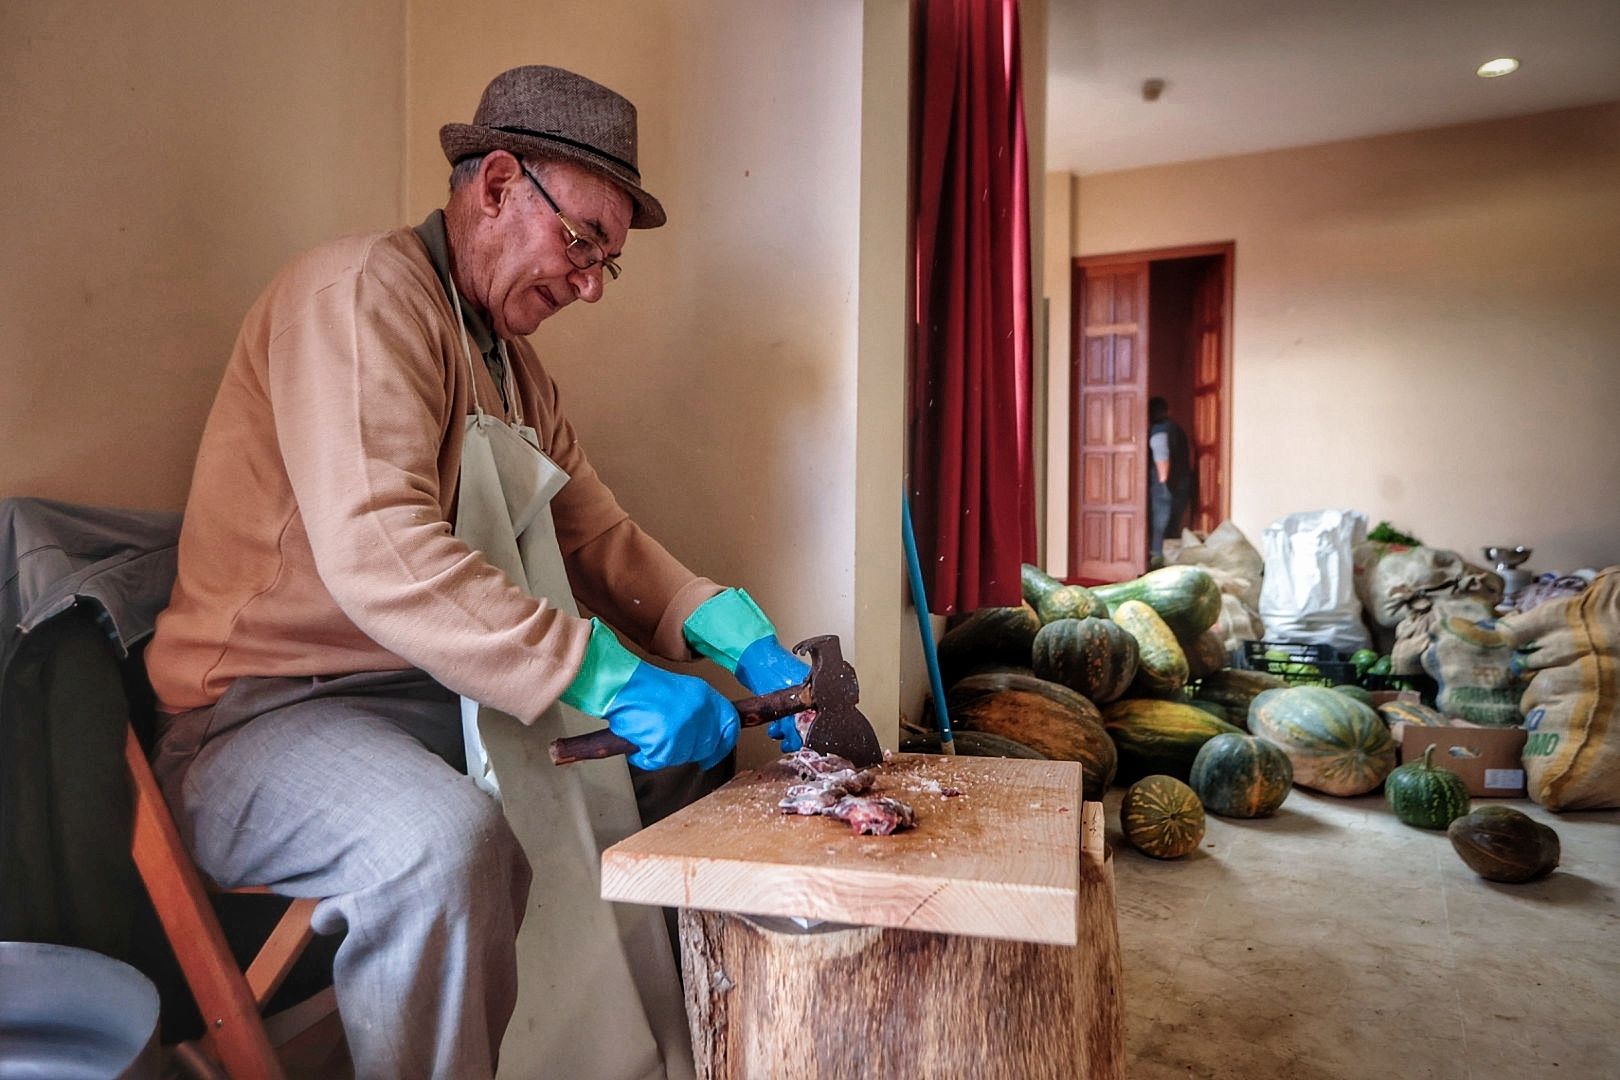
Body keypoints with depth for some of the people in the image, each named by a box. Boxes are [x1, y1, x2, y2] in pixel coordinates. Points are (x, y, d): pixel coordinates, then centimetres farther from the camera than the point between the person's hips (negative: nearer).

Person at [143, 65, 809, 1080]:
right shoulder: (363, 291, -15)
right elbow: (376, 554, -30)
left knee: (699, 748, 7)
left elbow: (597, 534, 9)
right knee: (444, 839, -38)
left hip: (453, 698, 9)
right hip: (272, 713, -8)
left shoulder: (512, 357, 14)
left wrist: (743, 638, -5)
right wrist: (611, 680, -32)